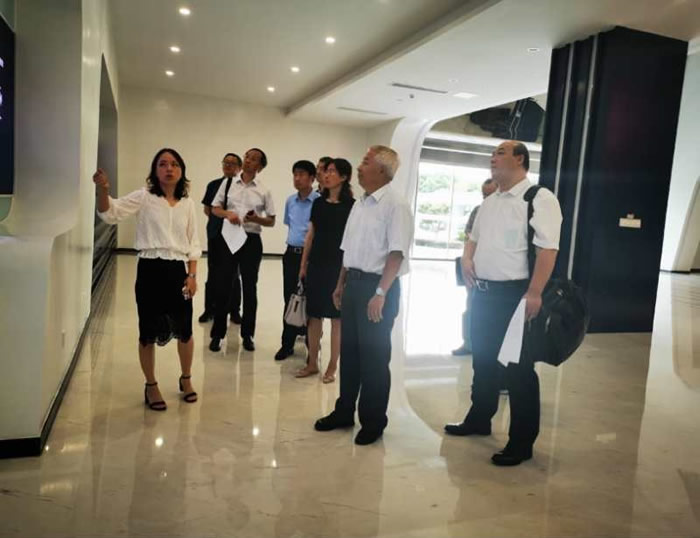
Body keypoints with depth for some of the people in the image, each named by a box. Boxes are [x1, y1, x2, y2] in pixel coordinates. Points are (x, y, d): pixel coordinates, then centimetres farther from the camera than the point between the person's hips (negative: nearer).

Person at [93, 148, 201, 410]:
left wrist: (192, 275, 1)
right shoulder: (144, 197, -1)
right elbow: (111, 212, -14)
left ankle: (186, 379, 34)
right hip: (150, 269, -2)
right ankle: (151, 386, 26)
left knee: (184, 330, 10)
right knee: (148, 332, 6)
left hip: (178, 270, 3)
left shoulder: (187, 203, 7)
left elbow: (193, 244, 9)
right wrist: (103, 189, -33)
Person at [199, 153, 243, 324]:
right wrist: (217, 219, 3)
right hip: (215, 234, 3)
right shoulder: (213, 185, 7)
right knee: (213, 273, 8)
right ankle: (209, 310, 17)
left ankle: (234, 311, 15)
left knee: (234, 274, 7)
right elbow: (207, 209, 14)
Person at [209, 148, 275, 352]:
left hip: (251, 240, 0)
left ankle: (247, 335, 20)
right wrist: (228, 214, -12)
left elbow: (271, 221, 3)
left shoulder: (263, 191, 2)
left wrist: (257, 219, -17)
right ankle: (217, 334, 15)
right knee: (224, 286, 4)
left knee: (250, 288, 8)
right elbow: (214, 208, 8)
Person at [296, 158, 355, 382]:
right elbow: (310, 235, 12)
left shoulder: (351, 206, -6)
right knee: (313, 315, 10)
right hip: (316, 264, 5)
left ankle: (332, 367, 16)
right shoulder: (319, 203, 9)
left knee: (336, 317, 4)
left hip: (338, 266, -5)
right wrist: (303, 264, 11)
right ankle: (312, 363, 22)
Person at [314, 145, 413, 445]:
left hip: (378, 286, -8)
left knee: (374, 355, 3)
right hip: (353, 282, 8)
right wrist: (341, 284, 19)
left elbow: (397, 253, -20)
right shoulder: (360, 204, 14)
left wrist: (380, 293, -24)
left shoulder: (395, 205, -13)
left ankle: (373, 421, 20)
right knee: (349, 350, 15)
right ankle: (344, 412, 31)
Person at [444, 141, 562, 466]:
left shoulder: (539, 198, -11)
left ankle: (521, 442, 15)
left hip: (515, 295, -8)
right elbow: (474, 237, 27)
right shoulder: (489, 203, 15)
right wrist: (466, 259, 6)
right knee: (483, 362, 19)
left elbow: (548, 248, -19)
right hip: (484, 293, 8)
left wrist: (534, 294, -26)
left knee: (519, 369, 2)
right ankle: (478, 419, 37)